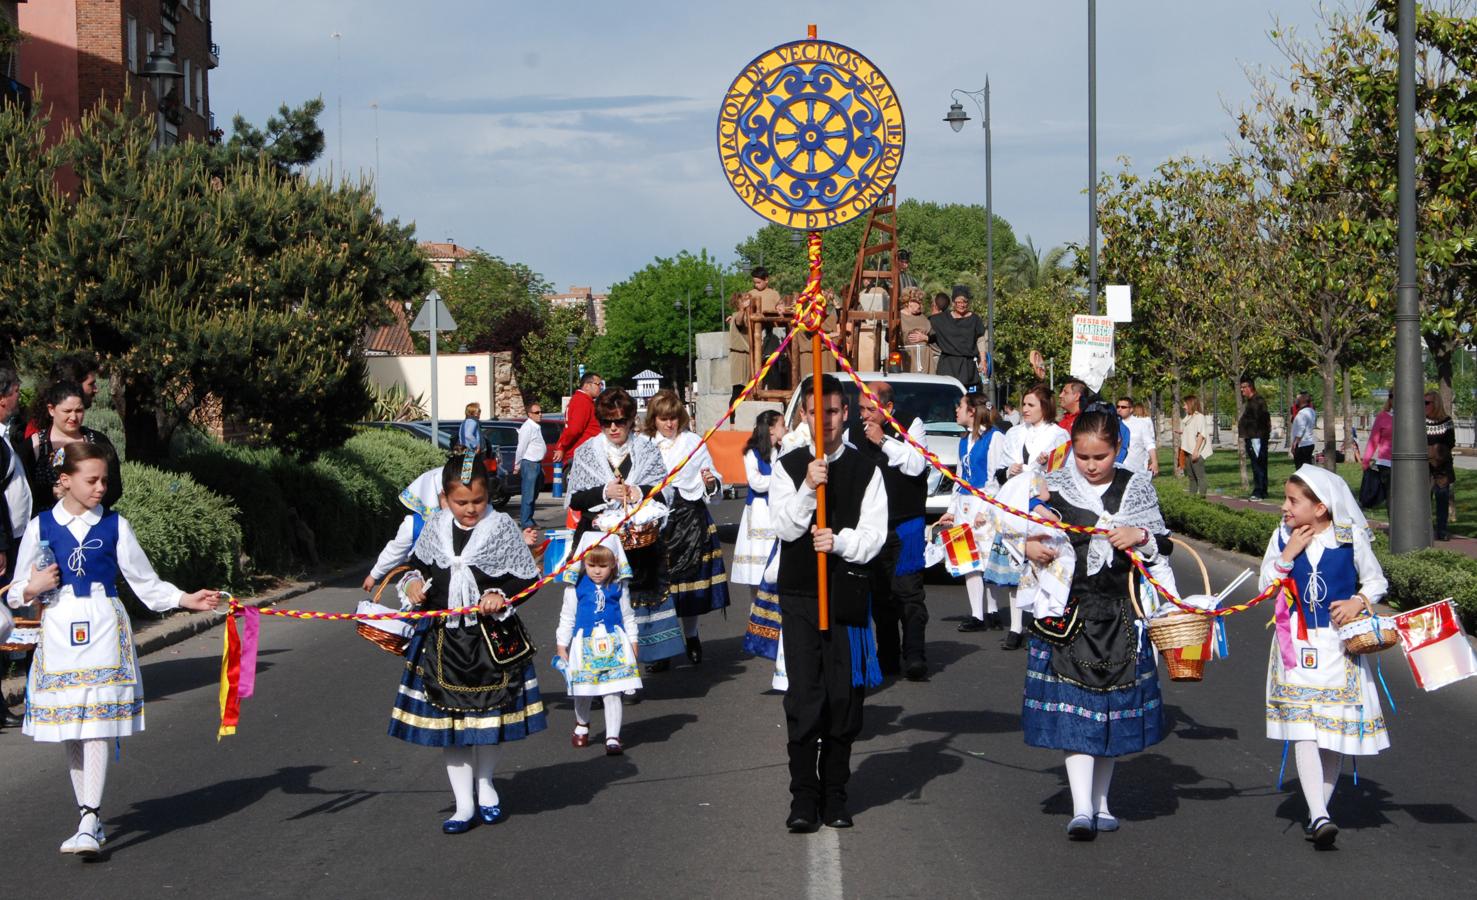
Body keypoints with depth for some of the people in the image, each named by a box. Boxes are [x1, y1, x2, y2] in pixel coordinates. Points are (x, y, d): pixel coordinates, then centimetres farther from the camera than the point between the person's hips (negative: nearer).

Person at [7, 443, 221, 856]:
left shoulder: (114, 525, 4)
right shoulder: (41, 527, 5)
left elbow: (145, 582, 9)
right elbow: (16, 593, 10)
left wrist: (186, 599, -4)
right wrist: (34, 588, -11)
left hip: (103, 632, -1)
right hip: (59, 631, 2)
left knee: (97, 725, -9)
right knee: (69, 729, 6)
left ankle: (89, 825, -13)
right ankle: (91, 816, 18)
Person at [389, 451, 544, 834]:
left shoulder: (502, 529, -8)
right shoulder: (434, 529, 0)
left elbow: (527, 578, -4)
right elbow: (418, 565, 15)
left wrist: (500, 596, -20)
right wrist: (413, 583, -5)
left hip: (492, 639, -2)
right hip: (442, 640, 2)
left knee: (487, 718, 12)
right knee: (448, 721, 4)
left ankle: (485, 787, 34)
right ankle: (464, 804, 13)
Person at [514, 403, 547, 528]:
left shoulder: (537, 427, 16)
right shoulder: (527, 427, -12)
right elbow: (521, 447, -13)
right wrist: (517, 466, -11)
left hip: (537, 463, 9)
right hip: (529, 464, -9)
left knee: (533, 495, 14)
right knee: (528, 495, -9)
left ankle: (527, 519, 21)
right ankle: (526, 522, -8)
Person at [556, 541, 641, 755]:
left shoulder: (618, 588, 1)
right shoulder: (576, 588, -4)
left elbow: (628, 617, 11)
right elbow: (567, 618, 3)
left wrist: (632, 643, 13)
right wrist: (561, 646, 4)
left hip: (614, 646, 0)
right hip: (585, 645, 0)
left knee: (612, 694, -4)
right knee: (583, 692, 10)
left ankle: (613, 738, -2)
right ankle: (582, 725, 38)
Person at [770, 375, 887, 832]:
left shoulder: (865, 470, 5)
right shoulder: (789, 467, 5)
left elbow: (874, 534, -1)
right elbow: (785, 527, -5)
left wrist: (840, 541, -19)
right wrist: (808, 489, -20)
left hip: (848, 594, 0)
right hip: (800, 592, 0)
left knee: (844, 695, 2)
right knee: (803, 695, -5)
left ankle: (835, 794, 13)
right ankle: (804, 796, 0)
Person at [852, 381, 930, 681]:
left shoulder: (911, 425, -3)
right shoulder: (856, 432, 9)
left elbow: (916, 465, -15)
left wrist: (884, 441, -16)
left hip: (905, 524, -5)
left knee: (908, 591, -11)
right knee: (879, 594, 8)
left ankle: (914, 658, -12)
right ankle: (888, 659, 15)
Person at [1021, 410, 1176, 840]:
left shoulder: (1136, 487, 4)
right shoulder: (1056, 486, 3)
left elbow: (1164, 543, 8)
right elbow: (1029, 532, 10)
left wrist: (1140, 536, -13)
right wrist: (1029, 546, -12)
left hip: (1119, 614, 1)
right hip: (1067, 610, -1)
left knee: (1112, 708, 9)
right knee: (1074, 706, -8)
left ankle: (1100, 801, 21)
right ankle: (1081, 808, -11)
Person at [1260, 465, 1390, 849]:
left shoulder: (1351, 537, -3)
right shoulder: (1282, 536, 3)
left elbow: (1376, 580, 6)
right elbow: (1266, 584, 1)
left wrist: (1358, 601, -13)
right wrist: (1288, 553, -10)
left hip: (1339, 644, 0)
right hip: (1297, 644, 0)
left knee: (1335, 730, 6)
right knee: (1304, 730, -12)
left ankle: (1319, 810, 19)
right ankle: (1319, 816, -18)